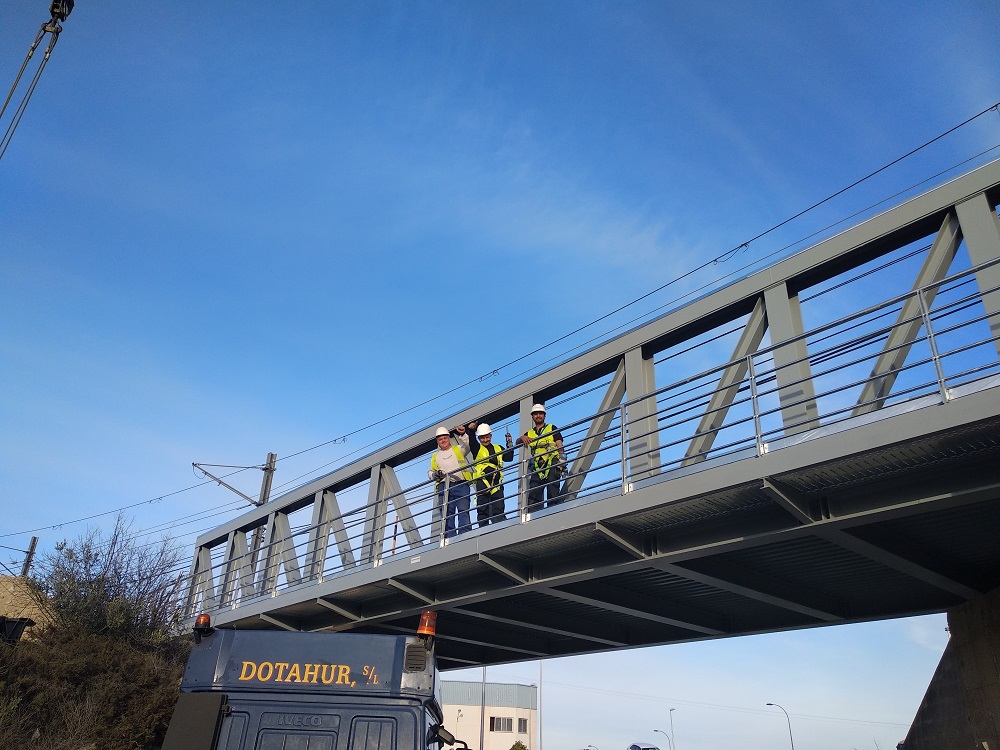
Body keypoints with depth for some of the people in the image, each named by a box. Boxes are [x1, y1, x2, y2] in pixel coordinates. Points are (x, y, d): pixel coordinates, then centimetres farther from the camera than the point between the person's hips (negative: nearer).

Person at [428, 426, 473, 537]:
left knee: (463, 510, -15)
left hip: (461, 484, -3)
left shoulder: (458, 449, 16)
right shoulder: (435, 456, 25)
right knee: (447, 513, -4)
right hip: (443, 486, 3)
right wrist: (434, 475, 4)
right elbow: (430, 472, 27)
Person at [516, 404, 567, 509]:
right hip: (537, 468, 4)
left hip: (552, 465, -3)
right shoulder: (529, 433, 23)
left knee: (553, 494, -12)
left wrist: (562, 460, -9)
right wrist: (522, 438, -16)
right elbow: (518, 442, 8)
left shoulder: (552, 428, 15)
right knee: (533, 495, -6)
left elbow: (560, 445, 6)